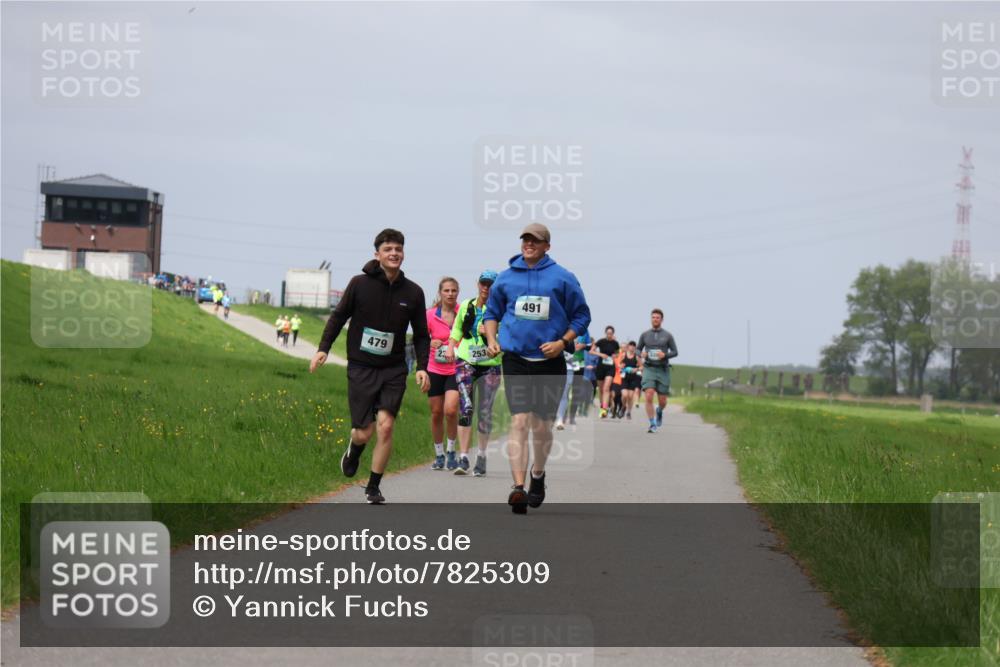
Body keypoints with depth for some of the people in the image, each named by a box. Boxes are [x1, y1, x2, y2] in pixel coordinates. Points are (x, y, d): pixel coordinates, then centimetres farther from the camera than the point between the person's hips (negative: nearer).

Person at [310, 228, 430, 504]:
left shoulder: (413, 292, 1)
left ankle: (374, 487, 2)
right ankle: (354, 450, 35)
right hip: (361, 368, -1)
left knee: (385, 427, -12)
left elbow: (421, 335, 10)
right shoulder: (360, 284, -5)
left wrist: (422, 367, -3)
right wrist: (323, 349, -5)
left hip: (393, 370, 1)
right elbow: (338, 317, 5)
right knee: (364, 433, -3)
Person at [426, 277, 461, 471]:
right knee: (436, 413, 7)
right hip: (435, 370, 2)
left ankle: (451, 451, 4)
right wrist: (430, 343, -12)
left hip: (456, 370, -2)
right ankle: (439, 455, 22)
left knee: (450, 410, -17)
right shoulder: (431, 314, 0)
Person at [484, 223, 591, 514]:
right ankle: (518, 487, -22)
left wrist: (563, 342, -7)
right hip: (515, 359, 0)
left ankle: (537, 474, 36)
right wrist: (491, 340, 2)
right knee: (519, 421, -14)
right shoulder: (506, 277, 7)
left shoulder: (563, 278, 1)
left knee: (542, 425, 9)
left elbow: (581, 315, 6)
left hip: (550, 361, 0)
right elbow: (492, 312, 19)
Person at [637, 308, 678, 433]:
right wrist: (640, 354, -8)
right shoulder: (645, 334, 6)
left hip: (663, 370, 0)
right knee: (649, 397, -18)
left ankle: (659, 412, 40)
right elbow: (638, 349, 16)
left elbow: (675, 352, 3)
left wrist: (665, 355, -17)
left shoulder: (668, 336, 2)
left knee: (662, 402, 4)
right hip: (649, 369, 0)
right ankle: (652, 424, -11)